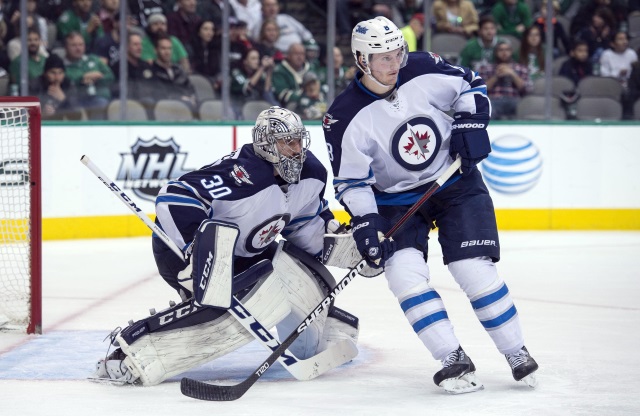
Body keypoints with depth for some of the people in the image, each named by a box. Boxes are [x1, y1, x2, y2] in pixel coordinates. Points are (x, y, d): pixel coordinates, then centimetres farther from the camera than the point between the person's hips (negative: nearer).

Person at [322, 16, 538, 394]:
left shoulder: (425, 72, -14)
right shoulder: (346, 118, -17)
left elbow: (471, 84, 3)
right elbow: (351, 181, -13)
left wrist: (470, 122, -11)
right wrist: (364, 223, -23)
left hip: (456, 183, 0)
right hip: (395, 199, 0)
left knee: (474, 268, -10)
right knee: (404, 271, -20)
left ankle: (517, 353, 5)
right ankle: (454, 361, -14)